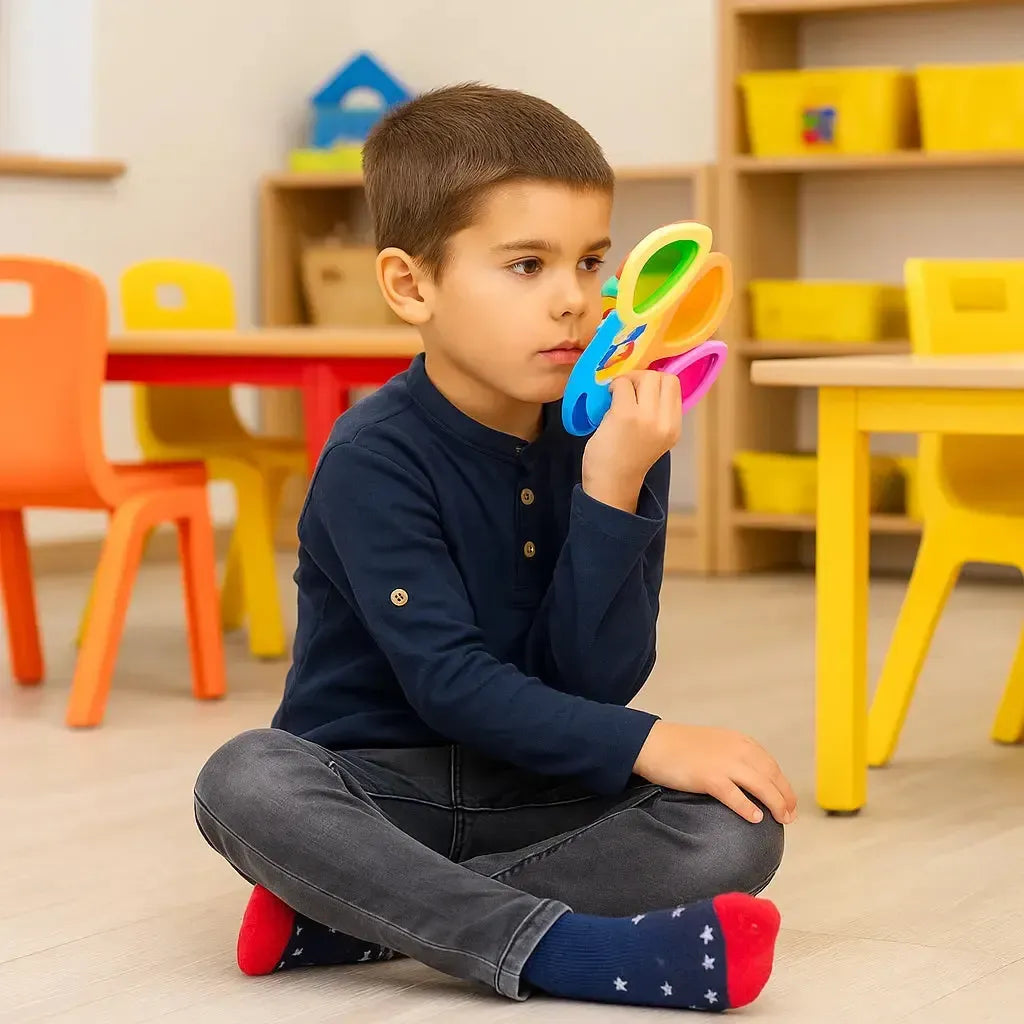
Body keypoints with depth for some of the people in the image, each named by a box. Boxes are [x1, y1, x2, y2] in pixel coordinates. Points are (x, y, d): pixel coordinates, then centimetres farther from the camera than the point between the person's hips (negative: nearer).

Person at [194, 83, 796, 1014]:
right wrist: (647, 746, -25)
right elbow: (450, 685, -20)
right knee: (245, 781, -33)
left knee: (739, 829, -22)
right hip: (377, 788, -3)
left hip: (541, 795, 4)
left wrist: (613, 491, -24)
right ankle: (564, 947, -33)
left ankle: (350, 917, -21)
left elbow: (599, 681, -12)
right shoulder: (374, 459, -14)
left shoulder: (617, 441, -3)